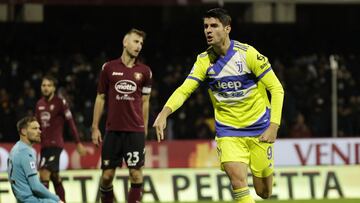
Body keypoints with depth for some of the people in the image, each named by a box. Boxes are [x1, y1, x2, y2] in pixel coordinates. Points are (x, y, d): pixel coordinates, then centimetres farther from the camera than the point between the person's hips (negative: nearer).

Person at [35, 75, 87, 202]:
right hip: (44, 144, 7)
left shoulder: (60, 102, -6)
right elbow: (37, 125, 19)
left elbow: (71, 123, -5)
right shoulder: (39, 104, 11)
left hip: (55, 144, -7)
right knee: (54, 177, 13)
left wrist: (78, 143, -5)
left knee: (44, 173, -19)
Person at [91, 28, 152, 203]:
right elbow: (101, 98, 10)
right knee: (107, 174, 1)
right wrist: (95, 127, 5)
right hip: (113, 130, 0)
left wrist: (144, 129, 7)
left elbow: (144, 102, 10)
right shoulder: (109, 68, 5)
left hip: (135, 131, 0)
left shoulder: (144, 71, 5)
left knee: (136, 174, -5)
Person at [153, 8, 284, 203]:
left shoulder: (247, 54, -14)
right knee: (238, 182, -21)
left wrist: (273, 127, -20)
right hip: (228, 131, 2)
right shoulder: (204, 60, -4)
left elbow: (276, 89, -11)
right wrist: (164, 113, -32)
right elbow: (184, 90, -13)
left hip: (258, 128, -2)